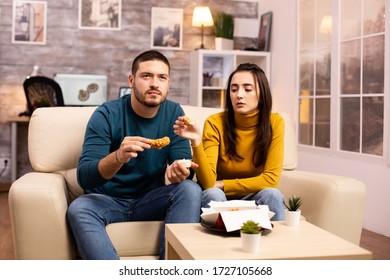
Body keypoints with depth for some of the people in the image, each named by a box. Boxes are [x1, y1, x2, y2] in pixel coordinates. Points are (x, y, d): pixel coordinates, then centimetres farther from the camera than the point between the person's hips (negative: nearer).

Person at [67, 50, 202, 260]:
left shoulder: (174, 113, -2)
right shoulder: (107, 114, -13)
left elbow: (183, 162, -5)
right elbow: (84, 177, -21)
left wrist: (179, 171, -31)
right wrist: (118, 157, -42)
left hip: (150, 201, 3)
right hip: (107, 200, -2)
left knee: (191, 189, -25)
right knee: (78, 209, -33)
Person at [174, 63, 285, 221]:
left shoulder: (274, 122, -10)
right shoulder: (215, 122, -13)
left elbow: (271, 180, -13)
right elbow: (207, 183, -21)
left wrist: (221, 185, -14)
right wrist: (196, 142, -35)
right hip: (220, 201, -1)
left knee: (271, 194, -29)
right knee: (212, 194, -32)